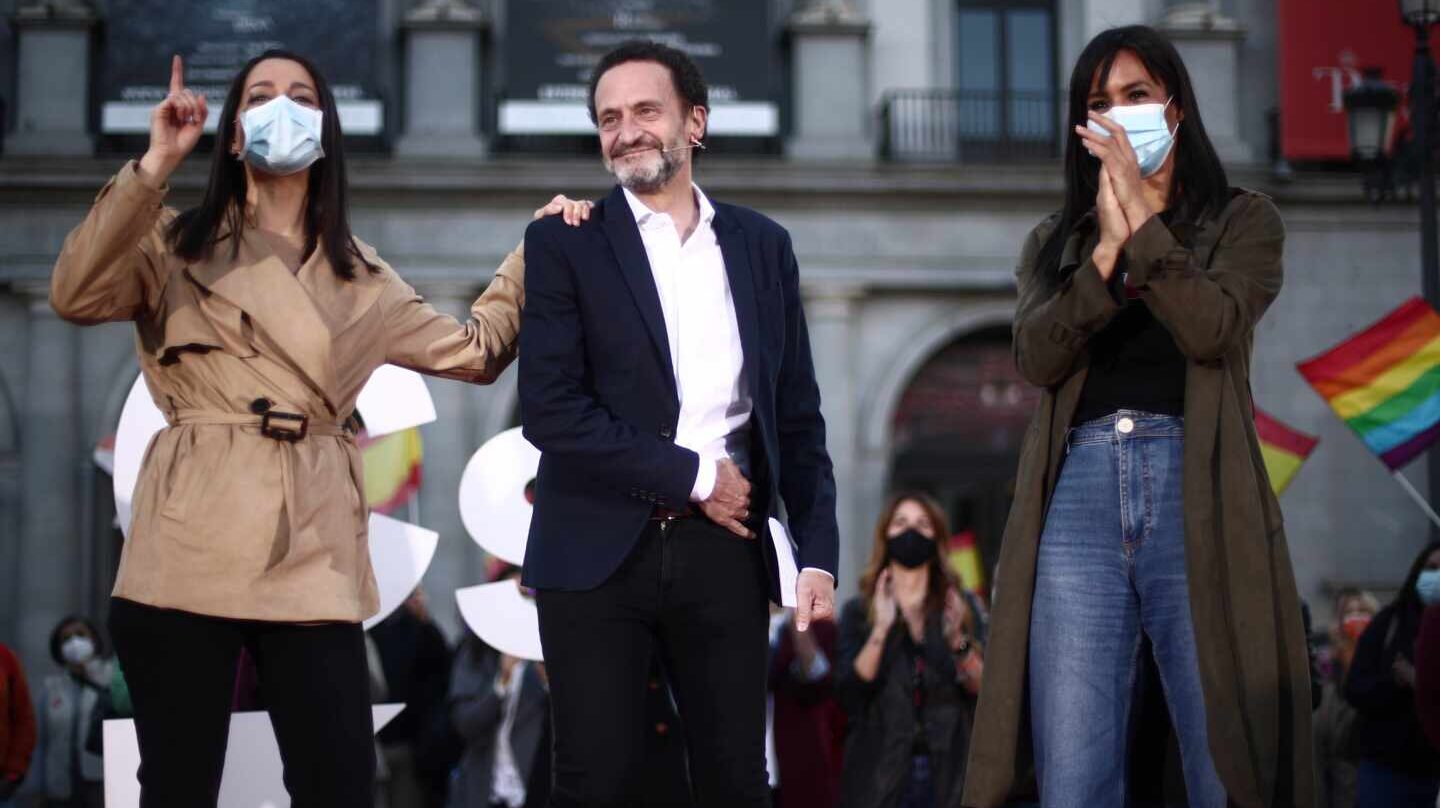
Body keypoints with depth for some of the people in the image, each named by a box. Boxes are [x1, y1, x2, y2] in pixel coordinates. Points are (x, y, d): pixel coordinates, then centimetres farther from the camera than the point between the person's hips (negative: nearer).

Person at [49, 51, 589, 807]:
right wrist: (154, 166, -12)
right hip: (193, 542, -2)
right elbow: (76, 296, -8)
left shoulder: (359, 278, 19)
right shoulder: (178, 243, 10)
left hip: (311, 549, 2)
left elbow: (472, 348, 23)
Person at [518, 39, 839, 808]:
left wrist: (818, 553, 2)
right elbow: (550, 410, -10)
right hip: (599, 553, -3)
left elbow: (796, 415, 11)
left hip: (723, 550, 3)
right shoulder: (562, 242, 0)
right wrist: (694, 476, -11)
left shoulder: (761, 244, 10)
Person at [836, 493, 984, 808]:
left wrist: (959, 640, -14)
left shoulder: (960, 608, 11)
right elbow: (849, 695, -5)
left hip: (948, 773, 1)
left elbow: (983, 689, 2)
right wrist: (881, 629, -15)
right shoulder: (858, 612, 7)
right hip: (880, 774, -1)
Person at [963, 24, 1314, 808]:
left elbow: (1212, 329, -8)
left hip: (1194, 491, -2)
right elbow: (1036, 357, 1)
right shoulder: (1054, 242, 20)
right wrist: (1106, 247, -7)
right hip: (1079, 494, 3)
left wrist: (1141, 216, -5)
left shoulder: (1242, 220, 12)